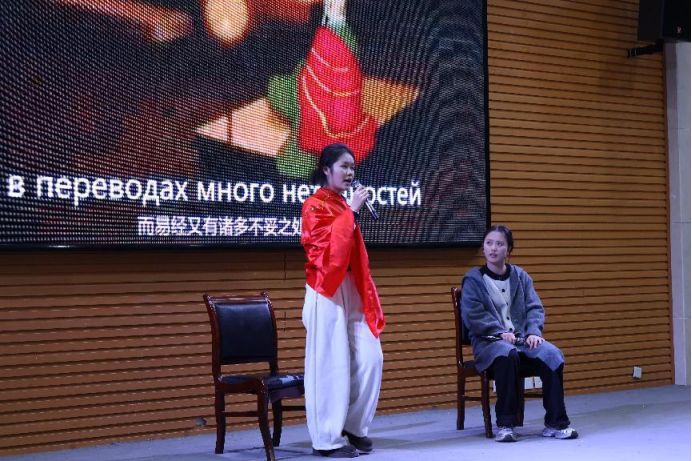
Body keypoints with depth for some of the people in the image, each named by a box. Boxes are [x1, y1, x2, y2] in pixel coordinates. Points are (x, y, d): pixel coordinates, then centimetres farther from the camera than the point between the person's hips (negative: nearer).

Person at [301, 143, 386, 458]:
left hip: (351, 290, 8)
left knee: (369, 358, 4)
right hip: (327, 292, -8)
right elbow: (327, 244, -21)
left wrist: (365, 293, 13)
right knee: (331, 364, -5)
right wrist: (351, 212, -17)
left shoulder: (344, 206, 18)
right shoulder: (314, 205, -5)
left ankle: (354, 426, 17)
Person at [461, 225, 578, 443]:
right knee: (507, 355, -39)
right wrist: (500, 332, -19)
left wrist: (534, 331, -12)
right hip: (488, 340, -3)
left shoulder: (520, 276, 17)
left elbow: (535, 308, 9)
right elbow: (472, 315, -7)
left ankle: (556, 423, -18)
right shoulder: (473, 279, 6)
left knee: (552, 354, -26)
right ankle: (505, 424, -29)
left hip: (522, 338, 4)